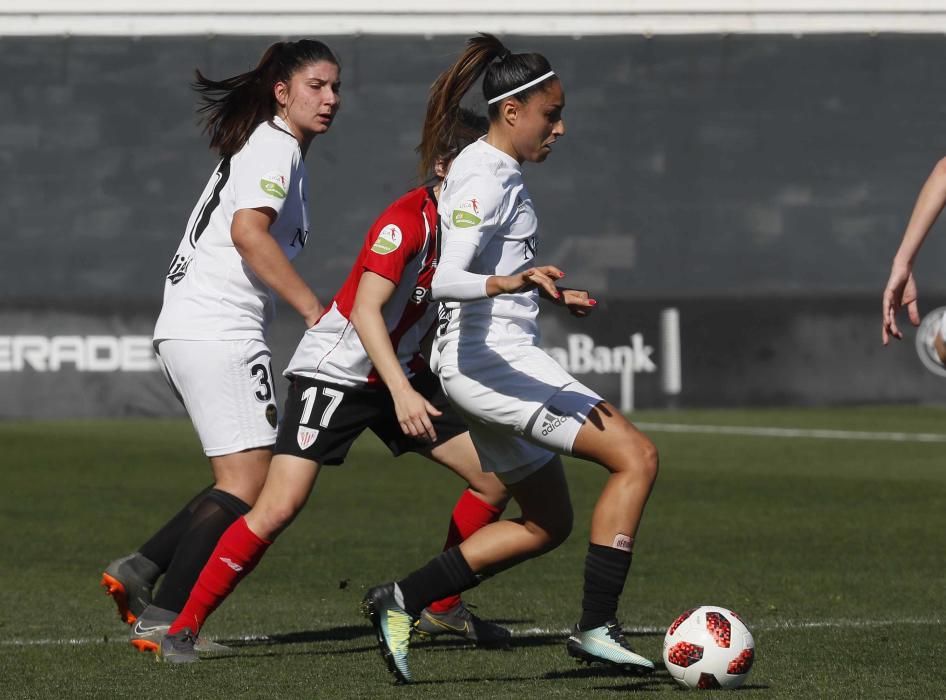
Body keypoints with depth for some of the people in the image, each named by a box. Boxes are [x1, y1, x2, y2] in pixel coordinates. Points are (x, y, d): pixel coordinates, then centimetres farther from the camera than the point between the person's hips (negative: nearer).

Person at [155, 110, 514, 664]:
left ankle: (442, 607, 20)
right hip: (335, 371, -8)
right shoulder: (407, 220, -22)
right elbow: (366, 310, -31)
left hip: (401, 373, 8)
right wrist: (401, 393, -40)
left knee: (497, 478, 4)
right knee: (280, 507, -18)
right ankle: (184, 628, -8)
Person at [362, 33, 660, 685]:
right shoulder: (485, 179, -16)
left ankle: (402, 602, 14)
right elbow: (444, 280, -28)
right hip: (488, 357, -11)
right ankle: (598, 626, -15)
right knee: (636, 456, -14)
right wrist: (508, 283, -45)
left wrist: (546, 291, 39)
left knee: (547, 522, 16)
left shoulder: (500, 170, 15)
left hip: (497, 363, 11)